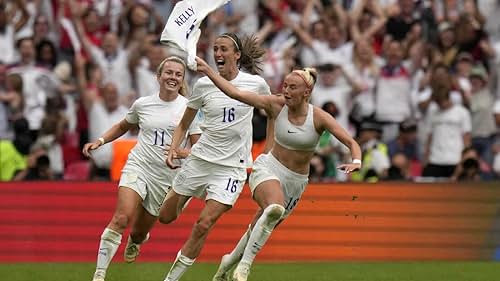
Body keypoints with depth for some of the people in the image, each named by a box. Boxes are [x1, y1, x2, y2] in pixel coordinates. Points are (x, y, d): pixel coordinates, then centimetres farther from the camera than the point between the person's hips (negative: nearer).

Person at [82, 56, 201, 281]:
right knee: (121, 218, -23)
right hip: (137, 167, 0)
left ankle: (135, 242, 48)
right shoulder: (142, 104, 5)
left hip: (167, 177, 0)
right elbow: (123, 126, 24)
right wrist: (100, 141, 10)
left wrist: (183, 153, -20)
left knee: (139, 232, 8)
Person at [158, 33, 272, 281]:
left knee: (204, 224, -15)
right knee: (166, 217, 8)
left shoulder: (255, 83, -5)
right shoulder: (203, 85, -2)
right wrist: (173, 148, -7)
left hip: (232, 166, -3)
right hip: (200, 158, 3)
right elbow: (184, 124, 9)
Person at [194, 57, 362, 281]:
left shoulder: (319, 117, -13)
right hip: (268, 169, -2)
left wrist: (356, 161, -37)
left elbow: (351, 142, -17)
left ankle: (229, 261, 40)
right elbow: (235, 93, -9)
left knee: (259, 230, 11)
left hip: (296, 182, 2)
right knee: (275, 208, -35)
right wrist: (208, 71, -13)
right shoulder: (276, 105, -9)